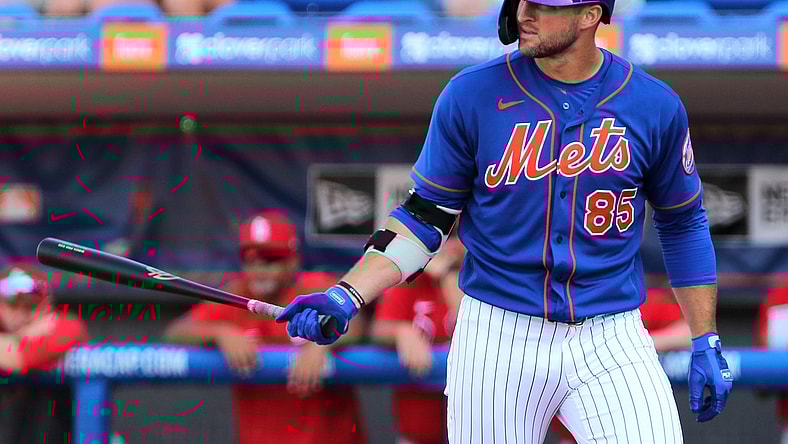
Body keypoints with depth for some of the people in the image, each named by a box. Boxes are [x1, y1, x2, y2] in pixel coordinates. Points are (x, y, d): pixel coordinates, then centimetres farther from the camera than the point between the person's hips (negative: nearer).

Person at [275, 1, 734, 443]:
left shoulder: (655, 107, -1)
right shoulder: (472, 95, -3)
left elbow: (684, 224, 11)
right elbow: (425, 216, 3)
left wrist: (706, 342, 8)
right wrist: (347, 294, -10)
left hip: (610, 344, 0)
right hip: (497, 339, 0)